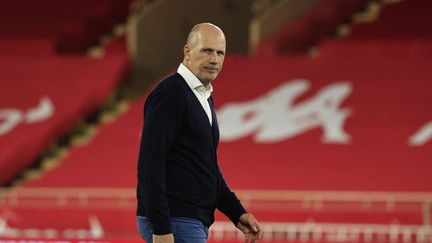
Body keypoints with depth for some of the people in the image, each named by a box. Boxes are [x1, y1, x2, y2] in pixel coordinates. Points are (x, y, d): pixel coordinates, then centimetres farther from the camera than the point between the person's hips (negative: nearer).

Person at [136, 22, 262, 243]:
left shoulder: (204, 99, 18)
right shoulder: (170, 93, -12)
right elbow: (149, 164, -19)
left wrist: (237, 213, 17)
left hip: (192, 222, 10)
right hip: (174, 223, -10)